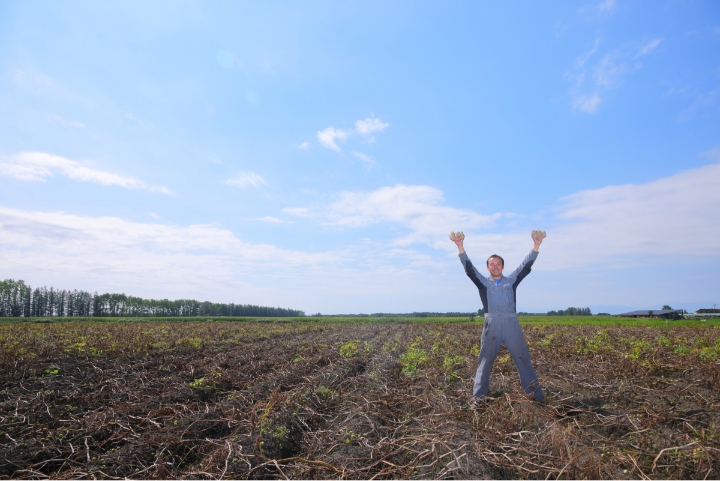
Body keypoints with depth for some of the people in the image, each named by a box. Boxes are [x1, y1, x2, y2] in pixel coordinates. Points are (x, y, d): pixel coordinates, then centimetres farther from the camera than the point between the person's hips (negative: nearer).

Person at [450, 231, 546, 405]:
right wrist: (460, 246, -13)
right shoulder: (483, 282, 11)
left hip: (511, 324, 1)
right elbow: (469, 268, -1)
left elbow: (526, 265, 7)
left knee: (522, 358, 7)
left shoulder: (511, 280, 14)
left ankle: (534, 392, 20)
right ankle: (478, 396, 5)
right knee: (485, 361, 1)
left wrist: (537, 244, -2)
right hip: (491, 325, -1)